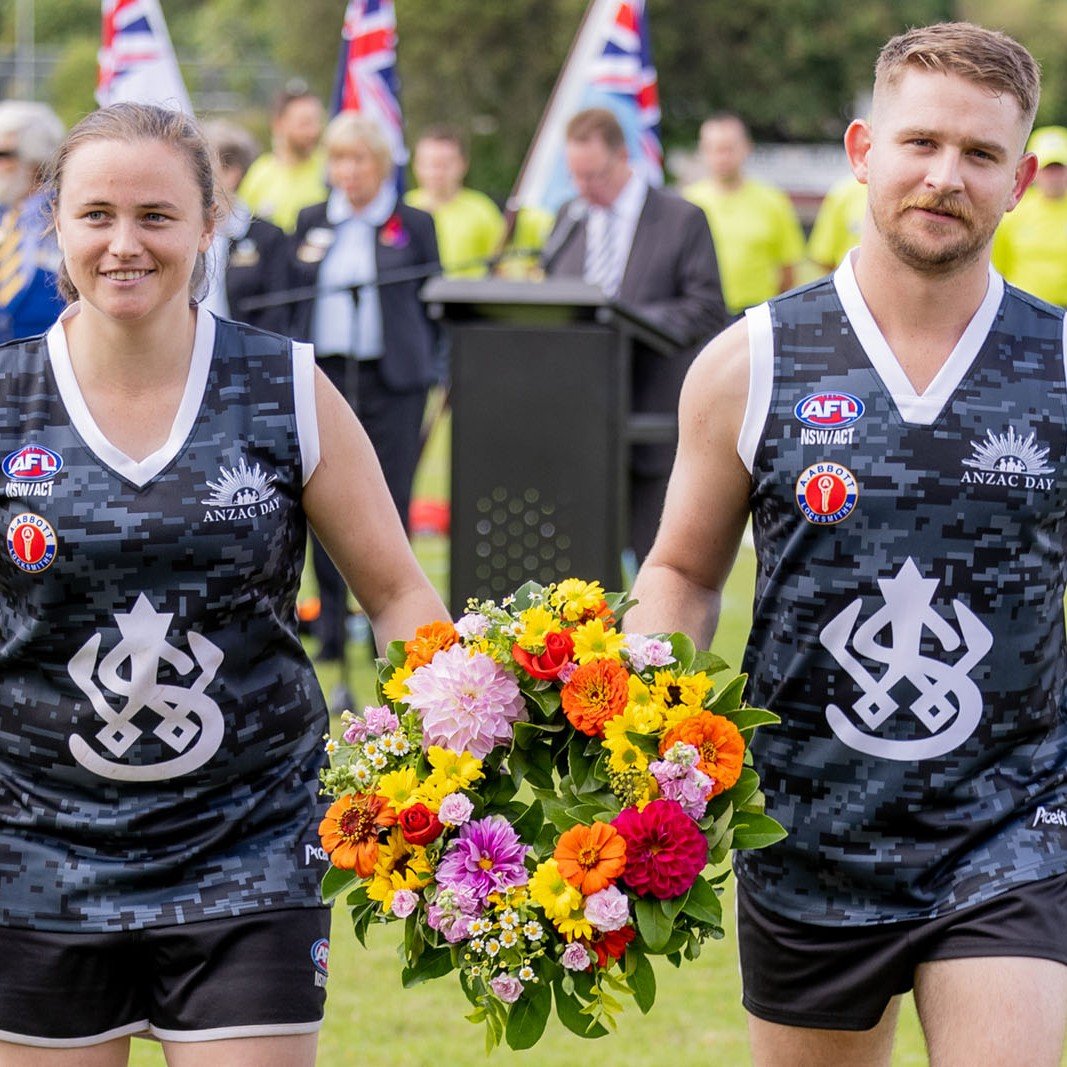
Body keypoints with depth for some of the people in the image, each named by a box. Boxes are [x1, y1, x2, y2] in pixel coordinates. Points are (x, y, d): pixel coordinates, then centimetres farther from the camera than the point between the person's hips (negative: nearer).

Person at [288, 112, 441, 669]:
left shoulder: (413, 225, 6)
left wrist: (429, 368, -1)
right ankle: (330, 628, 10)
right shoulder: (310, 223, 13)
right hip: (324, 377, 2)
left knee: (388, 505, -4)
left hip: (392, 382, -2)